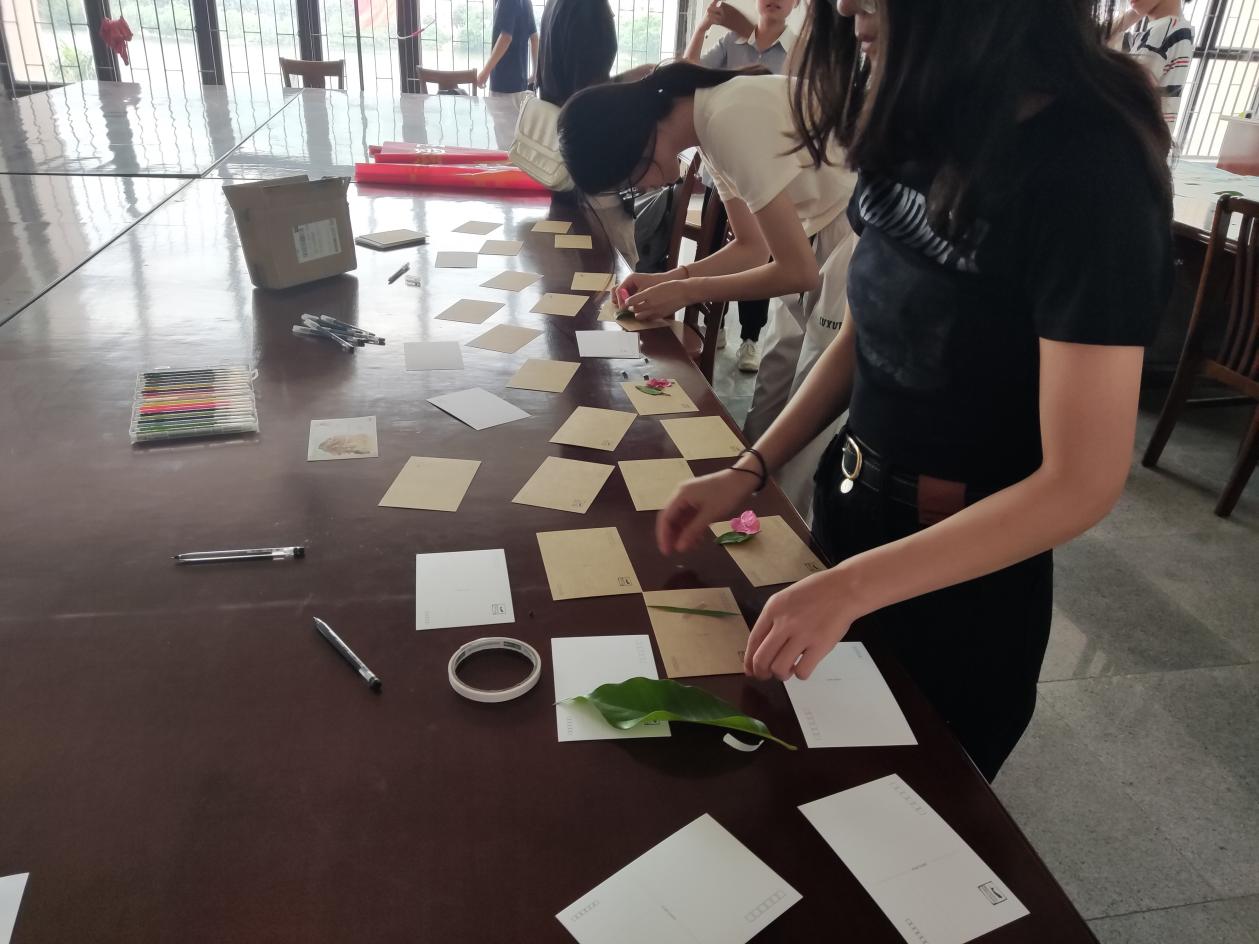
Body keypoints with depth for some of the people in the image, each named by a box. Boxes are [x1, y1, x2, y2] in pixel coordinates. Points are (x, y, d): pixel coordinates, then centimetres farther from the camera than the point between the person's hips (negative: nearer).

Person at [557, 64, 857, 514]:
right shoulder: (715, 120, 5)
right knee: (771, 406, 14)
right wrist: (668, 278, 1)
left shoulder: (731, 121, -23)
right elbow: (753, 246, 13)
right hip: (828, 239, 9)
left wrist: (687, 291, -9)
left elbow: (795, 271, -20)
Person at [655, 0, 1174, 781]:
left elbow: (1081, 483, -25)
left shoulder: (1088, 166, -24)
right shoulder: (925, 124, -2)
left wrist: (850, 586, -28)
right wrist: (749, 471, -1)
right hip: (848, 509, 7)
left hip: (960, 588, -6)